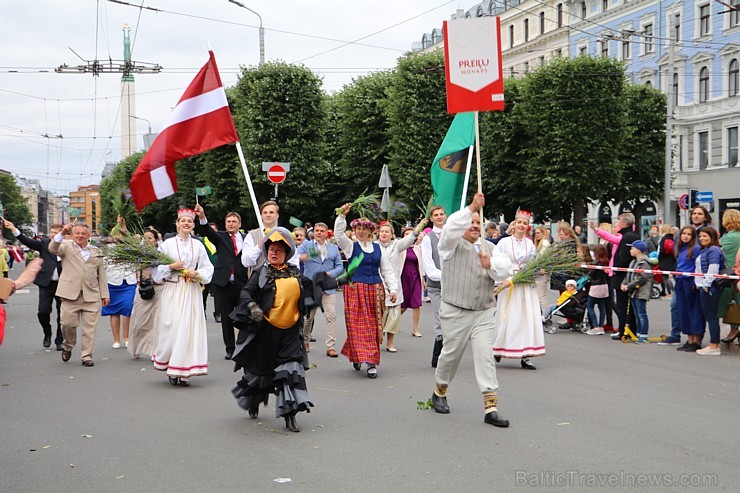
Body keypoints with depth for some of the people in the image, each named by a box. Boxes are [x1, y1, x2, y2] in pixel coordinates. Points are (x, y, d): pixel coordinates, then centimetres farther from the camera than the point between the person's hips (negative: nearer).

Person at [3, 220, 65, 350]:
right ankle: (47, 334, 24)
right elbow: (27, 241, -11)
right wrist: (13, 229, -24)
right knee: (42, 312, -4)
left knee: (62, 314, 3)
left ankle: (59, 341, 18)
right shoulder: (44, 243, 2)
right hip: (46, 284, 0)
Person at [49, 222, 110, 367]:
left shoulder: (96, 252, 17)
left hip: (91, 295, 2)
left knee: (89, 327, 0)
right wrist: (62, 233, -27)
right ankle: (68, 347, 25)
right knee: (68, 324, -2)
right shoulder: (66, 246, 8)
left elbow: (101, 274, 17)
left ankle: (87, 356, 8)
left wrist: (105, 294, 12)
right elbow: (52, 248, -14)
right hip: (70, 293, -2)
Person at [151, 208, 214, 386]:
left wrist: (197, 274, -8)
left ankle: (185, 372, 2)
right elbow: (156, 269, 3)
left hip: (192, 292, 2)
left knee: (190, 329, -2)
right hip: (173, 291, -2)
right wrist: (171, 267, -13)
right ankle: (172, 370, 7)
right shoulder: (167, 244, 2)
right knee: (171, 328, -5)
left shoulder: (198, 245, 8)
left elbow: (208, 268, 10)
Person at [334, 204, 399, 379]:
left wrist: (393, 288, 4)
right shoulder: (351, 246, 7)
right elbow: (338, 234, -7)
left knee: (374, 326, 0)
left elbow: (387, 270, 13)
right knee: (357, 325, -8)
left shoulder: (378, 248, 13)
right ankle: (358, 356, -2)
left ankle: (372, 362, 2)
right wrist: (342, 215, -16)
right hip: (355, 290, -2)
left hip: (375, 290, 2)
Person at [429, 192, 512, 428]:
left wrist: (490, 264, -15)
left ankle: (490, 407, -8)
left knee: (485, 355, -6)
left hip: (484, 313, 3)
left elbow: (506, 269, 5)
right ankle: (440, 392, 34)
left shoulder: (488, 247, 15)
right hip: (455, 312, -3)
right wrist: (472, 207, -26)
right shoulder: (452, 245, 0)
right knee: (452, 353, 8)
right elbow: (451, 228, -23)